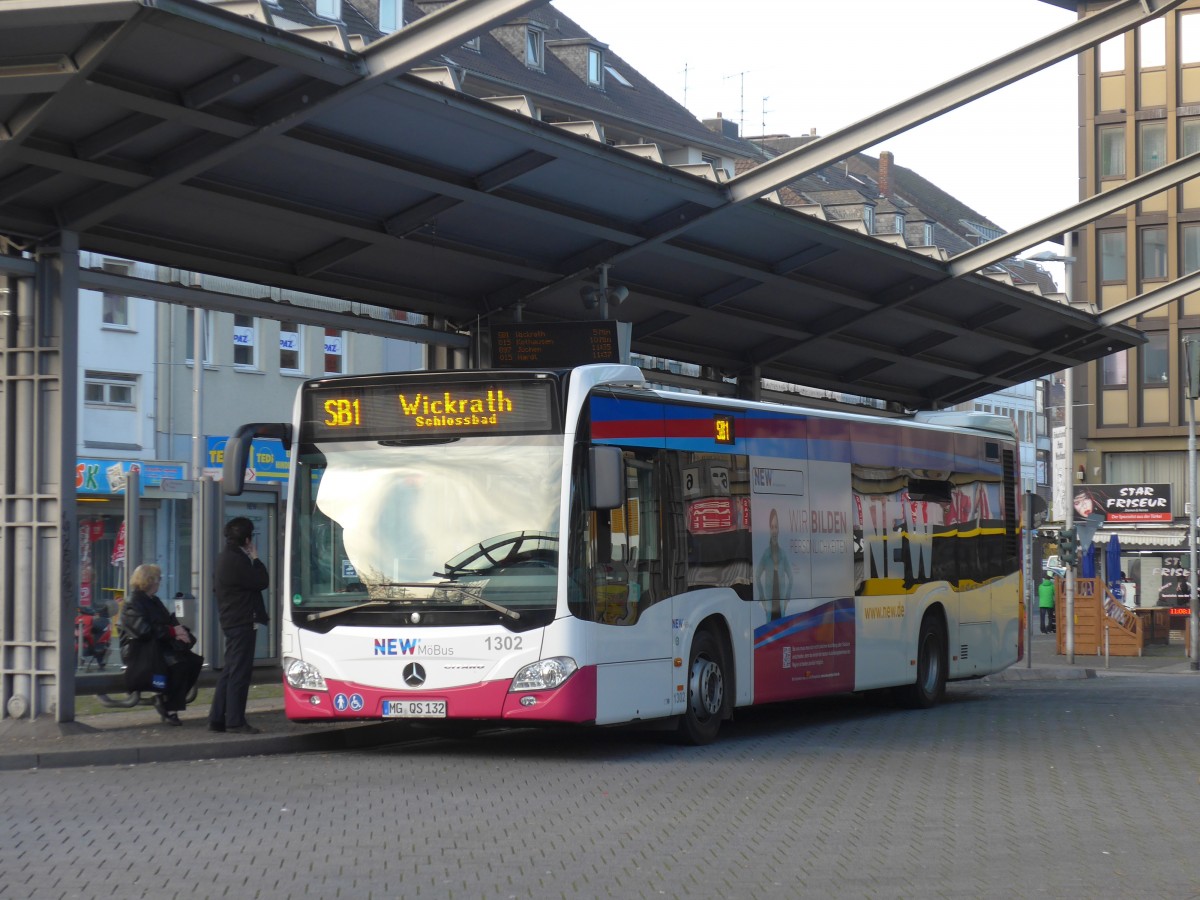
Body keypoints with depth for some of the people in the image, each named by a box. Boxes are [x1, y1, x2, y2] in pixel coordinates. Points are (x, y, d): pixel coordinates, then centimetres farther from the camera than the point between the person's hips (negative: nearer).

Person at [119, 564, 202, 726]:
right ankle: (170, 710, -24)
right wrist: (173, 631, -20)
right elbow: (144, 629, -20)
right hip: (139, 650, -9)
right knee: (179, 663, -32)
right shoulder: (132, 604, -7)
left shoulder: (154, 601, 21)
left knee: (195, 661, -14)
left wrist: (180, 629, -9)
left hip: (160, 646, 9)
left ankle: (164, 699, -6)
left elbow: (170, 621, 15)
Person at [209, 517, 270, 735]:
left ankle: (217, 719, 15)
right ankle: (235, 721, -5)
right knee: (240, 672, -7)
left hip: (231, 621, 10)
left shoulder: (225, 557, 14)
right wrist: (255, 559, -3)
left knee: (230, 671, 14)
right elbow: (261, 581, -16)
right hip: (242, 622, -10)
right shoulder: (237, 561, -19)